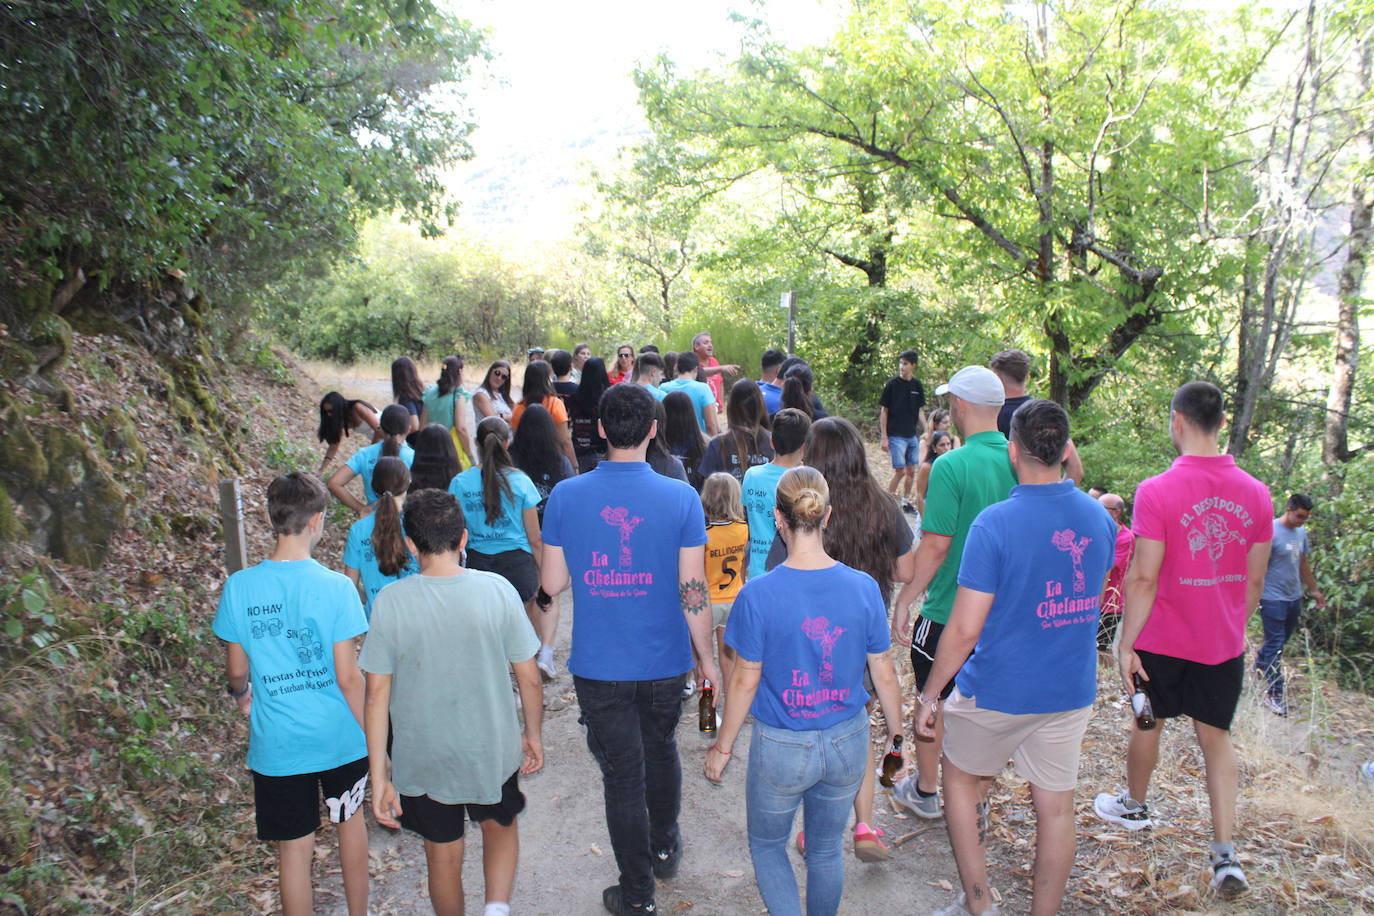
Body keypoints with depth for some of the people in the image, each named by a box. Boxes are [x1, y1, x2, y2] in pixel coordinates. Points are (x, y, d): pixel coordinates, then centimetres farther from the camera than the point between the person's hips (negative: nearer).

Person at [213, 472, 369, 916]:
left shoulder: (239, 587, -11)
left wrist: (242, 695, 24)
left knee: (294, 848, 12)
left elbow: (236, 670, 1)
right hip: (339, 737, 0)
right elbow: (348, 678, -14)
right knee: (349, 819, 25)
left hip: (277, 743, 0)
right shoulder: (335, 587, -17)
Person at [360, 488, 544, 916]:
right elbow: (529, 677, -8)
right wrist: (533, 734, 9)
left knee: (443, 853, 20)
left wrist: (379, 775, -5)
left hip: (423, 756, 0)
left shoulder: (391, 601, -16)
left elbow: (377, 693, -13)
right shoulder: (497, 590, -14)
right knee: (501, 826, 26)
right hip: (492, 748, 1)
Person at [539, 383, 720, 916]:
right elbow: (693, 590, -11)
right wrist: (706, 657, 1)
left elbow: (551, 584, -4)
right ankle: (664, 848, 47)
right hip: (664, 663, 1)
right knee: (661, 751, 26)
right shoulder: (681, 498, -13)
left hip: (598, 667, -1)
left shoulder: (566, 497, -10)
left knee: (622, 776, 11)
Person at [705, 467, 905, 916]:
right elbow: (883, 673, -4)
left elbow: (745, 680, -12)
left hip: (781, 748, -3)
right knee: (826, 851, 24)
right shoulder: (864, 588, -12)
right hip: (847, 743, 3)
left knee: (767, 846, 22)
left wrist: (722, 747, 2)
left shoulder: (758, 594, -20)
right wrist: (897, 734, 12)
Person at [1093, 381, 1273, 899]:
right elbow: (1254, 580, 5)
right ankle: (1225, 855, 10)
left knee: (1148, 723, 18)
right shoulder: (1255, 493, -4)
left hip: (1164, 641, -4)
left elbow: (1144, 579, -18)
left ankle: (1133, 806, 41)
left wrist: (1125, 643, -10)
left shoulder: (1156, 492, -20)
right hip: (1224, 643, 4)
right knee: (1216, 737, 14)